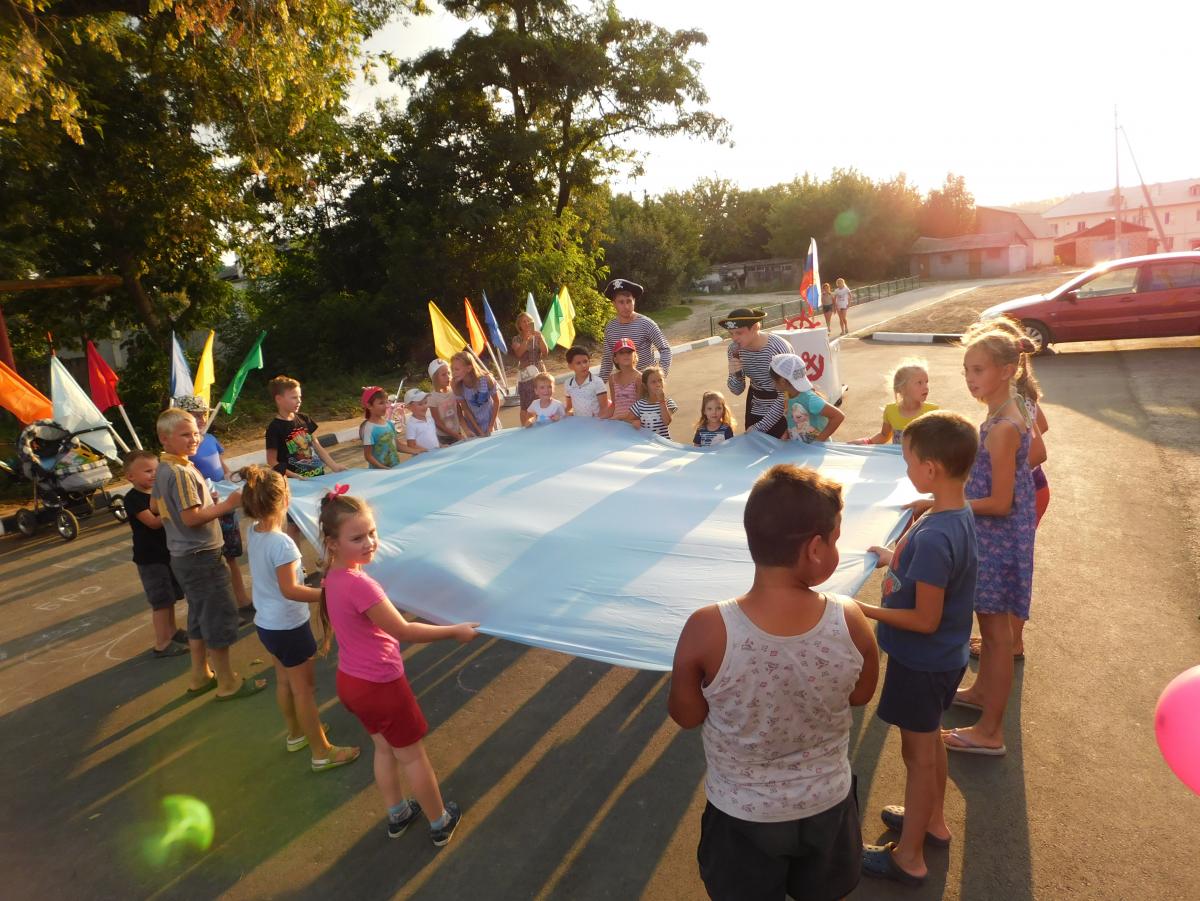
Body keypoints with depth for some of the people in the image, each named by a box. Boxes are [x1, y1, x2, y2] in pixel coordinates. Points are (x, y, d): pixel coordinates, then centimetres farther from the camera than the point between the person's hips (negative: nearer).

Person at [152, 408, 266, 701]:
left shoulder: (162, 469, 8)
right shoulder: (182, 473, -23)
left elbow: (155, 504, 21)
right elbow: (191, 517, -27)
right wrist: (226, 505, -20)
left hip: (183, 555, 10)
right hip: (201, 556, -10)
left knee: (199, 615, 20)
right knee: (220, 615, 0)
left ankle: (200, 676, 32)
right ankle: (228, 683, 9)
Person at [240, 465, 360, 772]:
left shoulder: (253, 533, -4)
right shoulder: (282, 543, -28)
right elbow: (290, 590, -29)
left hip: (267, 622, 9)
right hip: (288, 626, -9)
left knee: (285, 681, 24)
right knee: (305, 688, 4)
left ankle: (296, 734, 43)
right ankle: (322, 752, 16)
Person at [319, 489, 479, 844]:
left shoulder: (334, 576, -4)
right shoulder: (360, 585, -33)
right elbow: (403, 631, -28)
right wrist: (455, 631, -20)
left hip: (350, 680, 8)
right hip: (380, 685, -8)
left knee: (384, 748, 27)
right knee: (412, 756, 13)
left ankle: (397, 815, 45)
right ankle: (440, 823, 32)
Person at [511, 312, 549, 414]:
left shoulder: (538, 336, 6)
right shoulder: (517, 339, 0)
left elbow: (545, 353, -6)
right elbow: (519, 353, -18)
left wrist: (540, 338, -19)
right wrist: (526, 339, -30)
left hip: (540, 372, 2)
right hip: (525, 374, -2)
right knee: (525, 406, -1)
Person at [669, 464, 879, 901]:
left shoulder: (707, 631, -32)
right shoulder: (849, 620, -25)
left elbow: (686, 715, -14)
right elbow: (861, 695, -4)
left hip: (743, 813, -1)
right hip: (827, 804, 2)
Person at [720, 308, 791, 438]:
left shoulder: (778, 348, -25)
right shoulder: (735, 348, -9)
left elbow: (785, 396, -23)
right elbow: (737, 390, 1)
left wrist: (760, 428, -20)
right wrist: (735, 374, -21)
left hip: (781, 412, -5)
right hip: (755, 408, 5)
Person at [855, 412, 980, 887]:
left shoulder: (933, 537, -33)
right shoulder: (960, 514, -4)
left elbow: (925, 620, -27)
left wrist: (866, 610, -20)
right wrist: (897, 560, 10)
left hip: (921, 660, -9)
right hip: (944, 655, 9)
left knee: (918, 749, 8)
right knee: (929, 740, 26)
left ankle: (908, 857, 28)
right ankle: (933, 821, 48)